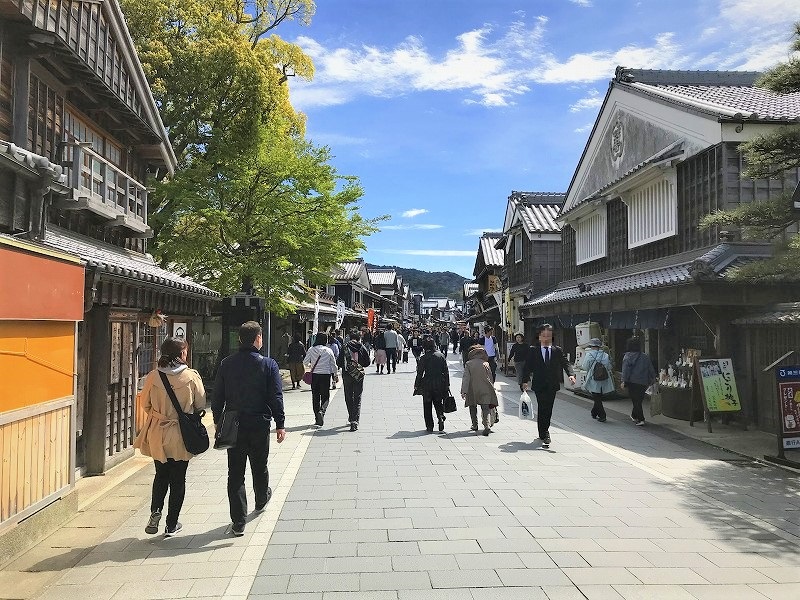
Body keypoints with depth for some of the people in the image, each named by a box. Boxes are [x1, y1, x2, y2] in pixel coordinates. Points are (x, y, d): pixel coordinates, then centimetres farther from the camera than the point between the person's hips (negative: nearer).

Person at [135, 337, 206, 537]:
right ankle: (171, 525, 18)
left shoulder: (152, 376, -8)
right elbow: (200, 405, -4)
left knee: (161, 475, 22)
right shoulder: (192, 376, -13)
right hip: (182, 435, -2)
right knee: (178, 479, 11)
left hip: (157, 434, 2)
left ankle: (155, 512, 4)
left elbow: (145, 404, 4)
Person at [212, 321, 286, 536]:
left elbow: (217, 396, 4)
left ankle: (238, 522, 6)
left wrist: (218, 420, 15)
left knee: (235, 472, 5)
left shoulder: (226, 364, -2)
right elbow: (276, 398, -10)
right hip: (259, 425, -1)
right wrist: (280, 424, -4)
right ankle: (261, 500, 45)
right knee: (259, 466, 20)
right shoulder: (268, 365, -10)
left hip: (233, 425, 1)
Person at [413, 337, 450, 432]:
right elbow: (446, 372, 3)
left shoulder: (423, 358, -11)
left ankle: (429, 426, 9)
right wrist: (447, 384, 10)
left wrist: (416, 385, 1)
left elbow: (420, 373, -8)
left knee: (427, 406, 9)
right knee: (439, 403, 17)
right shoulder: (441, 356, 0)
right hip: (440, 384, 3)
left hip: (427, 385, -3)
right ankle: (441, 417, -7)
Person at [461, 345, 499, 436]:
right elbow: (490, 378, 9)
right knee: (485, 408, -3)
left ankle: (475, 425, 27)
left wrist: (464, 391, -10)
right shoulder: (486, 364, 3)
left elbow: (465, 378, -9)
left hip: (472, 391, 0)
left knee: (473, 408, 19)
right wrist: (492, 389, 20)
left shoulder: (468, 364, -2)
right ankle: (487, 425, -22)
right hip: (485, 390, 0)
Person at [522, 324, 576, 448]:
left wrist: (571, 374, -22)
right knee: (543, 409, -8)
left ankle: (543, 431, 27)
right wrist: (525, 381, -11)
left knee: (548, 409, 9)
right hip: (539, 385, -2)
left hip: (552, 385, 2)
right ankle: (545, 434, -3)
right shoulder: (533, 350, 3)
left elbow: (565, 363, -3)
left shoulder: (558, 351, 7)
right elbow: (528, 366, 0)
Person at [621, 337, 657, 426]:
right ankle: (634, 416, 32)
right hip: (643, 383, 4)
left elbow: (625, 370, -14)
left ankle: (641, 419, -6)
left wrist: (624, 381, -13)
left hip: (632, 382, -4)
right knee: (639, 400, 17)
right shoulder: (645, 357, 5)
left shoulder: (628, 356, -8)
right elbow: (651, 370, 10)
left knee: (636, 401, 0)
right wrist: (652, 380, 18)